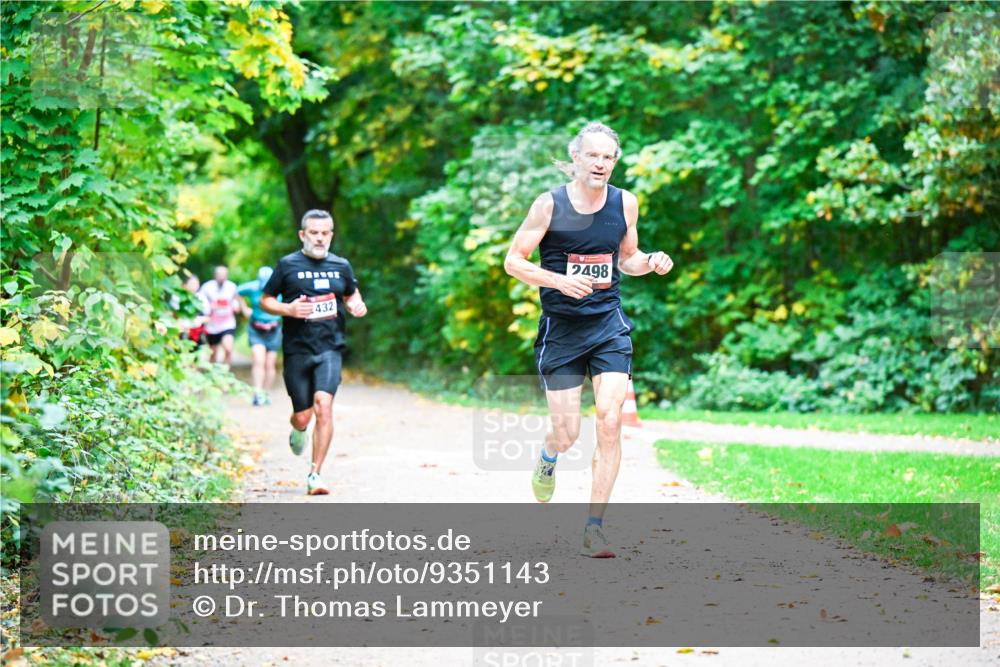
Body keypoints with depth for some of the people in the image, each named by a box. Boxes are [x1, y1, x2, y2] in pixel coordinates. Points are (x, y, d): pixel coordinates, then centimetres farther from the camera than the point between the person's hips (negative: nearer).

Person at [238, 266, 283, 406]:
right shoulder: (252, 288, -11)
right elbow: (238, 293, 11)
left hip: (273, 331, 1)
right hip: (256, 330, -1)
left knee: (270, 364, 4)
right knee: (258, 361, -14)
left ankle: (267, 394, 16)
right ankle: (258, 393, -18)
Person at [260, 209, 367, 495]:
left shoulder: (341, 266, 9)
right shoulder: (288, 265, 1)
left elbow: (352, 294, 26)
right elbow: (265, 300, 7)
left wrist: (357, 306, 2)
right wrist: (288, 309, -13)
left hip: (329, 348, 1)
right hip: (297, 350, -1)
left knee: (323, 405, -20)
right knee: (303, 417, 2)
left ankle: (315, 475, -12)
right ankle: (297, 431, 43)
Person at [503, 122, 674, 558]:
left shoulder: (625, 204, 3)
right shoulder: (550, 205, -8)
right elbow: (513, 261, -4)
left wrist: (651, 262, -5)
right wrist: (560, 280, -19)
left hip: (609, 326, 2)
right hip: (561, 328, -2)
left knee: (610, 423, -11)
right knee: (567, 434, 1)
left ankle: (594, 527, -3)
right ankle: (548, 456, 41)